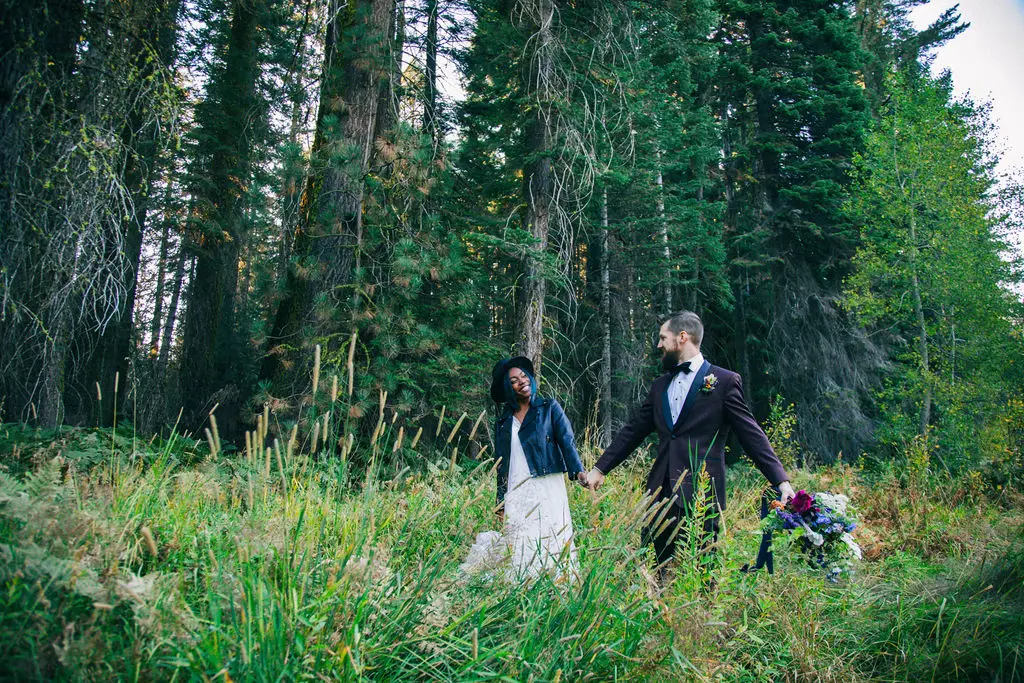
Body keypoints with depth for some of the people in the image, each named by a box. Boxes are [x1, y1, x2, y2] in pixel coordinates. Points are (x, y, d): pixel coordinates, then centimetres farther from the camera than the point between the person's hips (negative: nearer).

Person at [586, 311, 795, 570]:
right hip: (662, 492, 5)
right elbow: (632, 431, 18)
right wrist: (600, 468, 16)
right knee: (662, 570, 7)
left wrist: (781, 480, -7)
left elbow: (751, 434, -1)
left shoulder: (725, 381, 0)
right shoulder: (660, 385, 16)